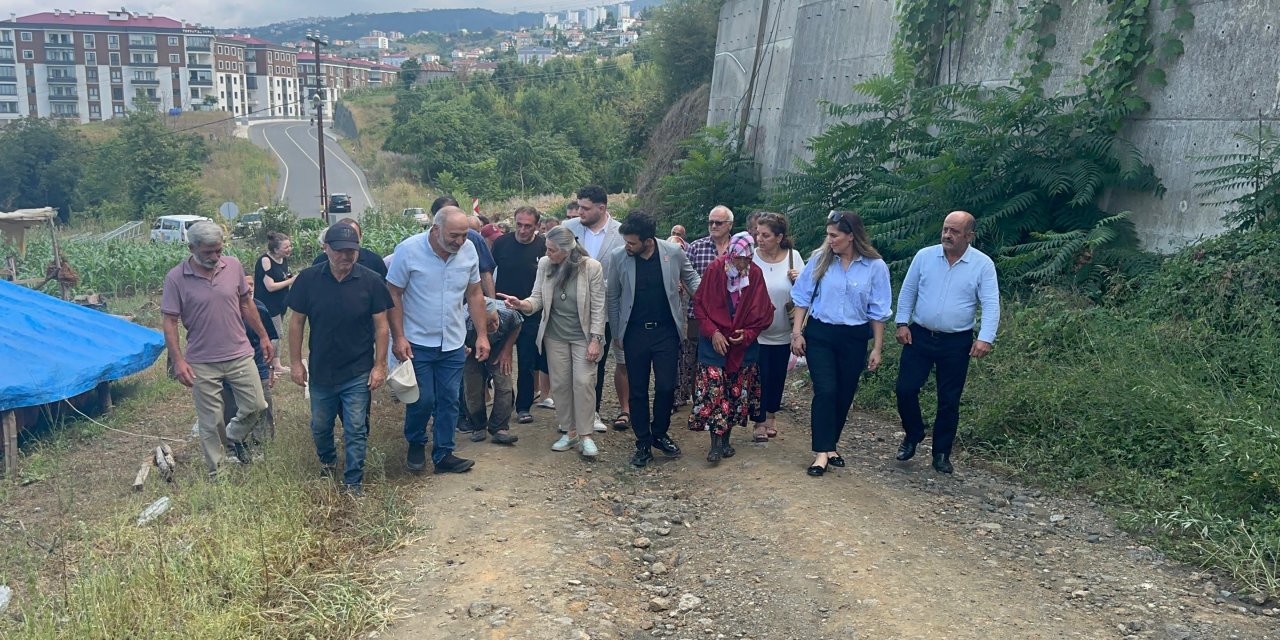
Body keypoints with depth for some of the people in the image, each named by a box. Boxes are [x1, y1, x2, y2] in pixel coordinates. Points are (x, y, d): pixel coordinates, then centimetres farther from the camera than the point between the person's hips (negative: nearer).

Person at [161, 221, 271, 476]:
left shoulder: (233, 266, -3)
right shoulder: (176, 278, -12)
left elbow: (246, 303, 9)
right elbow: (170, 323, -9)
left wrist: (263, 336, 12)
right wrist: (178, 361, -16)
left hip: (240, 355, 3)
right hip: (202, 363, -2)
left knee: (256, 406, 7)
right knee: (210, 422, 8)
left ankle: (235, 436, 37)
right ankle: (215, 472, 24)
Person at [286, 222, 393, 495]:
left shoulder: (371, 281, -10)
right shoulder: (308, 279, -8)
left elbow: (381, 325, -4)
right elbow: (296, 322, 0)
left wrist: (379, 365, -6)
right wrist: (296, 363, 0)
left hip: (358, 374, -2)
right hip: (320, 371, 2)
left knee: (356, 431, 3)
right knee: (320, 427, 19)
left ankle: (353, 483, 17)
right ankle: (327, 463, 47)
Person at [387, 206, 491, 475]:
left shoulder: (469, 250, -4)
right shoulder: (409, 250, -15)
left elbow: (474, 294, 6)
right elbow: (393, 295, -10)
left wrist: (482, 335, 3)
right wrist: (398, 337, -15)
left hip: (453, 342, 4)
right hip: (417, 342, -3)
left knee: (449, 400, 6)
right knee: (422, 400, 1)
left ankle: (443, 455, 18)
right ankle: (415, 445, 27)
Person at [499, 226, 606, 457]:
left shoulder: (591, 267, -15)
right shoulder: (544, 264, -5)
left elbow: (598, 308, -11)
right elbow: (537, 299, -3)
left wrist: (595, 340, -14)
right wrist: (521, 304, -25)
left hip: (583, 336, -3)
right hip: (554, 335, 4)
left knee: (583, 382, -6)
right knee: (560, 383, 7)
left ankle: (586, 435, 4)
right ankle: (569, 432, 20)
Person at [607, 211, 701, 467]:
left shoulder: (673, 252, -9)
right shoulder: (618, 257, -8)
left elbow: (691, 279, 10)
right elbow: (613, 296, 3)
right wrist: (616, 332, 6)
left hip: (666, 331, 0)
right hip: (634, 333, 0)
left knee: (666, 387, 2)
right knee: (638, 390, 6)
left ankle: (660, 434, 25)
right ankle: (643, 443, 19)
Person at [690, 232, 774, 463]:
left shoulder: (755, 274, -6)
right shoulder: (715, 270, -10)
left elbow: (763, 312, 2)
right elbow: (700, 304, -5)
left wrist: (747, 334, -10)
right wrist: (713, 332, -14)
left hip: (743, 344, 2)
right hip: (715, 341, -2)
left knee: (737, 392, 6)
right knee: (713, 389, -11)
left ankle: (726, 439, 19)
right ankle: (716, 443, -7)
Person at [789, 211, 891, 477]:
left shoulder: (875, 267, -6)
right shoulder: (820, 259, -4)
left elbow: (878, 312, -1)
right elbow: (802, 297, 2)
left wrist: (877, 348, 0)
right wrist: (797, 332, -2)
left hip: (854, 338, 1)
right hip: (819, 335, -1)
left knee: (844, 395, 10)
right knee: (825, 392, -10)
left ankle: (830, 445, 27)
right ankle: (822, 452, -6)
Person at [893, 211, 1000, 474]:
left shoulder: (983, 264, -6)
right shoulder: (924, 256, 0)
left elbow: (991, 305, -9)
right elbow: (907, 292, 6)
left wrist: (985, 338, -20)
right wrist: (902, 324, -1)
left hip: (957, 343, -1)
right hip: (919, 336, 2)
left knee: (949, 401, 6)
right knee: (905, 389, -1)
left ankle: (942, 454, 20)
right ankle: (913, 435, 25)